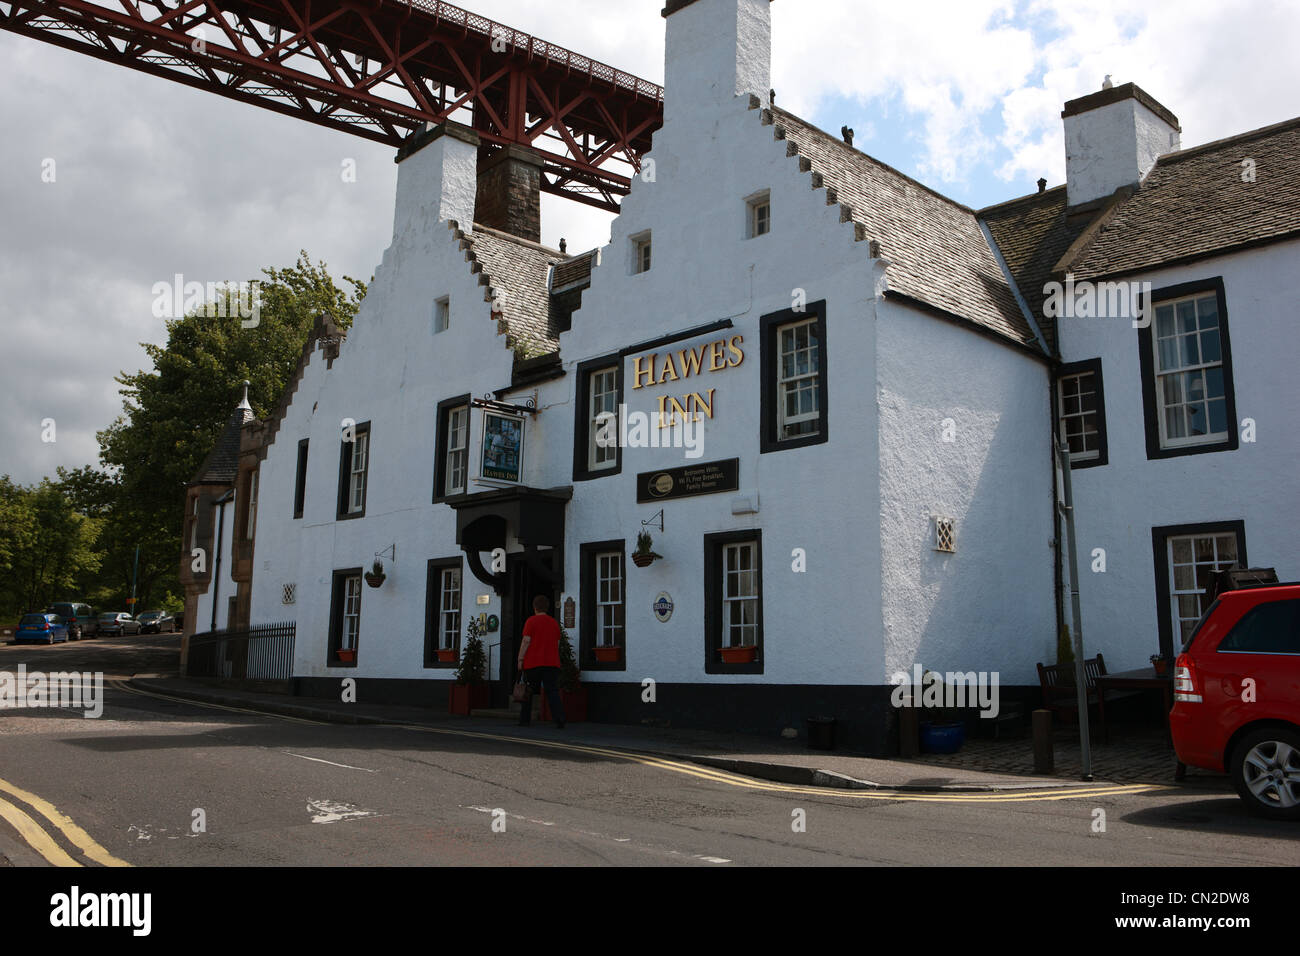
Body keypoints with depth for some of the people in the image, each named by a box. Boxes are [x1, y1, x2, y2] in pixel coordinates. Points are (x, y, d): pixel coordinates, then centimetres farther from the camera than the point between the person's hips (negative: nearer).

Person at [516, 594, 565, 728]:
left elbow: (526, 641, -8)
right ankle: (560, 719, -18)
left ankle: (525, 720, 13)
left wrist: (520, 659, -4)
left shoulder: (531, 621, -2)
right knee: (553, 692, -4)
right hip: (552, 662, 3)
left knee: (528, 692, 9)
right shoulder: (555, 623, 12)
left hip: (532, 662, -3)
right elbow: (557, 644, 14)